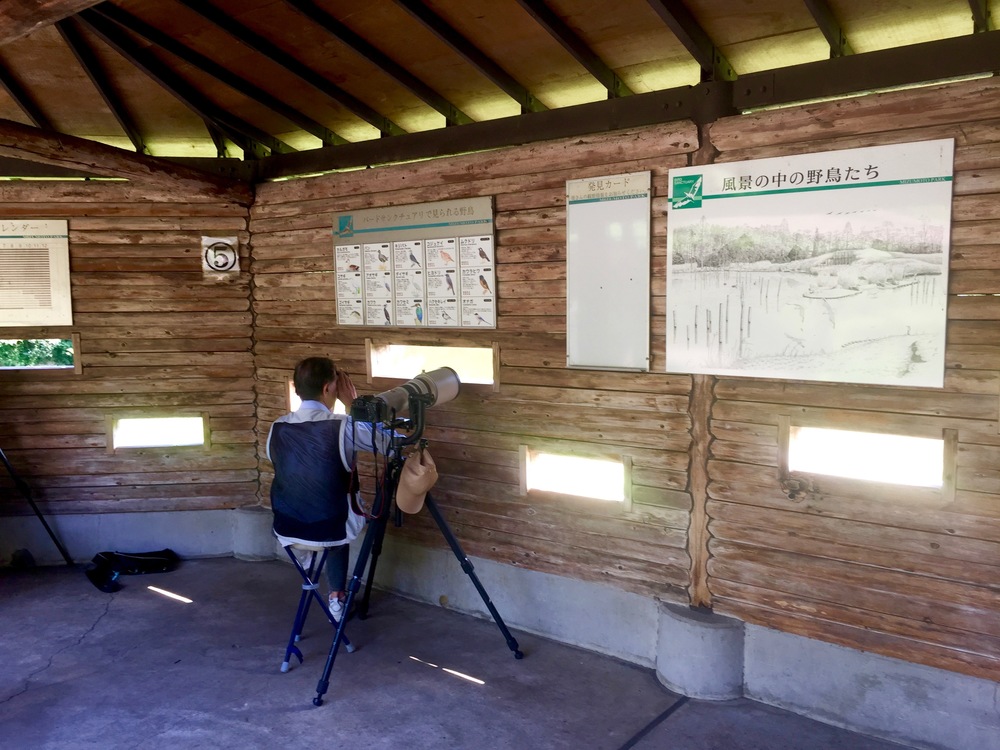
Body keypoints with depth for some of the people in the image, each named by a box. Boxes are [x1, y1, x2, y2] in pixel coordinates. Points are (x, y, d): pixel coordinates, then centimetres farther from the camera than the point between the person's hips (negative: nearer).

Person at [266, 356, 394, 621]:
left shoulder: (277, 428, -6)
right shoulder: (344, 426, -20)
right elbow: (388, 441, -5)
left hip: (286, 529, 4)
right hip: (332, 530, -3)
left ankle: (337, 596, 43)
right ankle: (337, 596, 33)